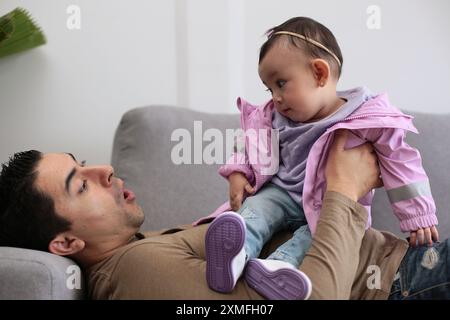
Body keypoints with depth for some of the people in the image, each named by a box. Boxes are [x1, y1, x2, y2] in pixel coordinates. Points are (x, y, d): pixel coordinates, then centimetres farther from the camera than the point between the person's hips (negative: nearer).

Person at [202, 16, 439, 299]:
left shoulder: (368, 120, -17)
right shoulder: (278, 116, -2)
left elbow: (401, 164, -13)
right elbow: (253, 143, 12)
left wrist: (419, 215, -13)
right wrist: (238, 173, -6)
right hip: (282, 193, 3)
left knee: (316, 232, -32)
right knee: (257, 205, -24)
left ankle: (276, 264, -54)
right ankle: (236, 253, -50)